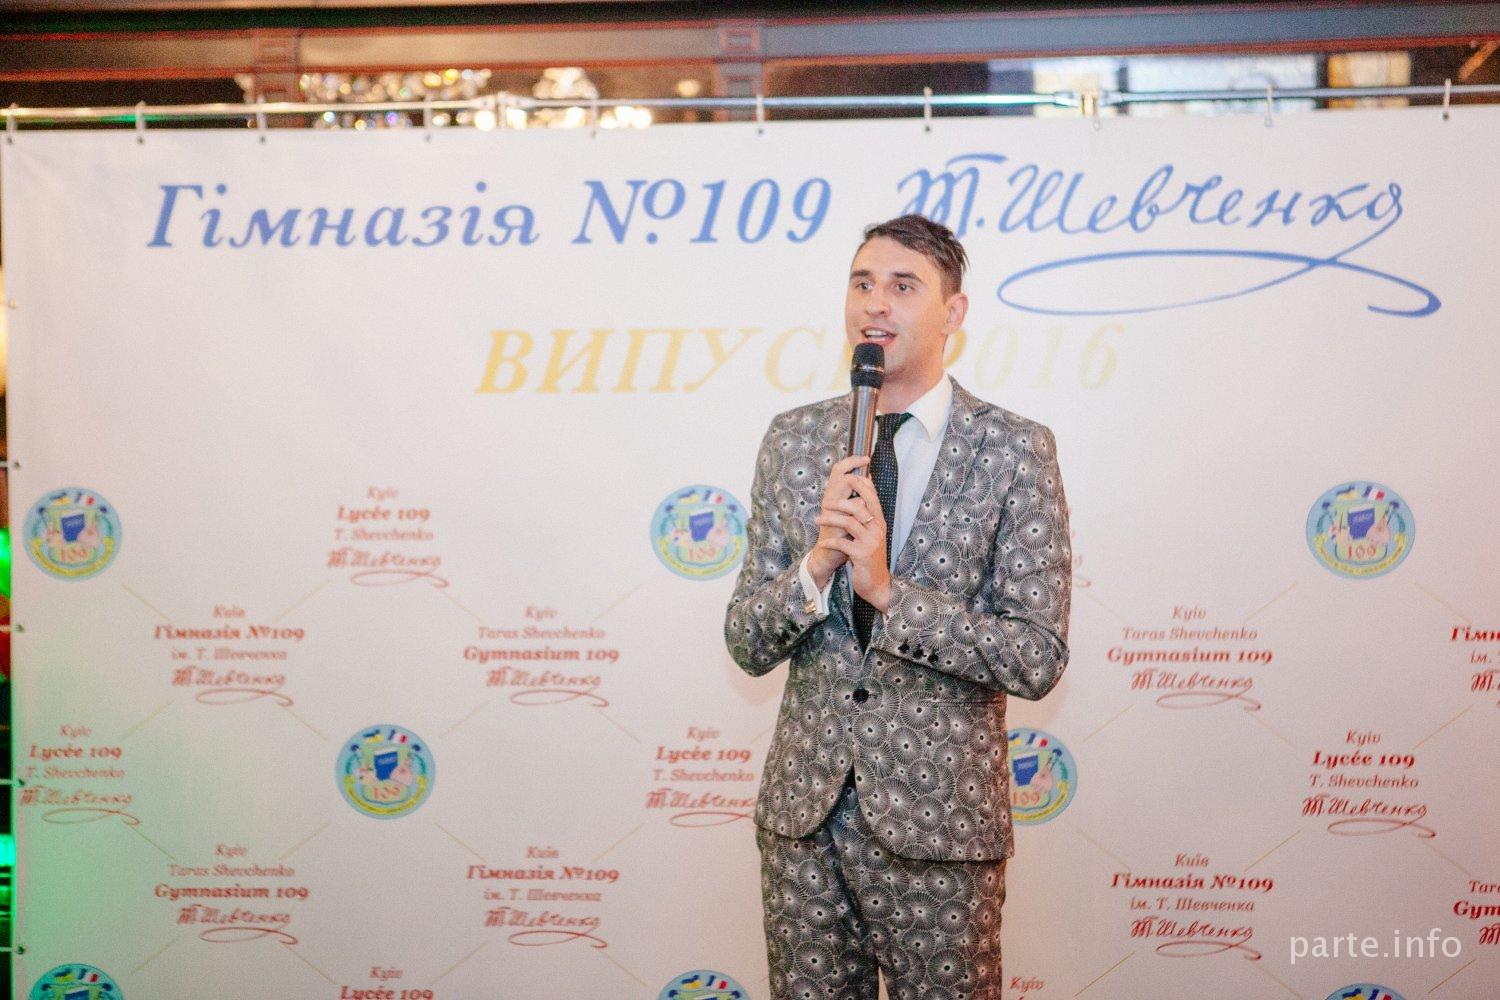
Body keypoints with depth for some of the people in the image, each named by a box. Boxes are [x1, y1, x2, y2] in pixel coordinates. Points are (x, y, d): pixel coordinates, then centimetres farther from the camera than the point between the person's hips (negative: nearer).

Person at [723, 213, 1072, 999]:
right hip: (803, 813, 3)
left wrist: (888, 590, -21)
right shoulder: (793, 439, 4)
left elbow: (1038, 659, -11)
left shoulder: (1014, 452, -7)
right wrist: (816, 567, -17)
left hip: (938, 818, -3)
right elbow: (746, 644, 3)